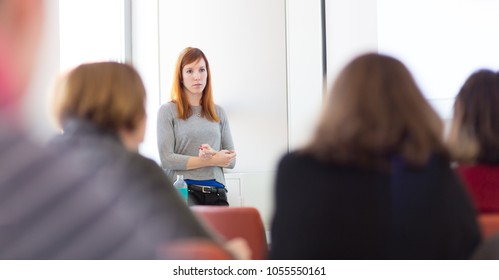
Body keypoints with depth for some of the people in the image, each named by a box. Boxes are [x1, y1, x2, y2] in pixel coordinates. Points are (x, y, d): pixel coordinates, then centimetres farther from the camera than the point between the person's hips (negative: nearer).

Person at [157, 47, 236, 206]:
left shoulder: (218, 112, 17)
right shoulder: (168, 111, 4)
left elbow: (231, 160, 14)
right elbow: (167, 160, -7)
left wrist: (213, 154, -9)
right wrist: (212, 161, -8)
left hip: (216, 192, 4)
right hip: (183, 191, -4)